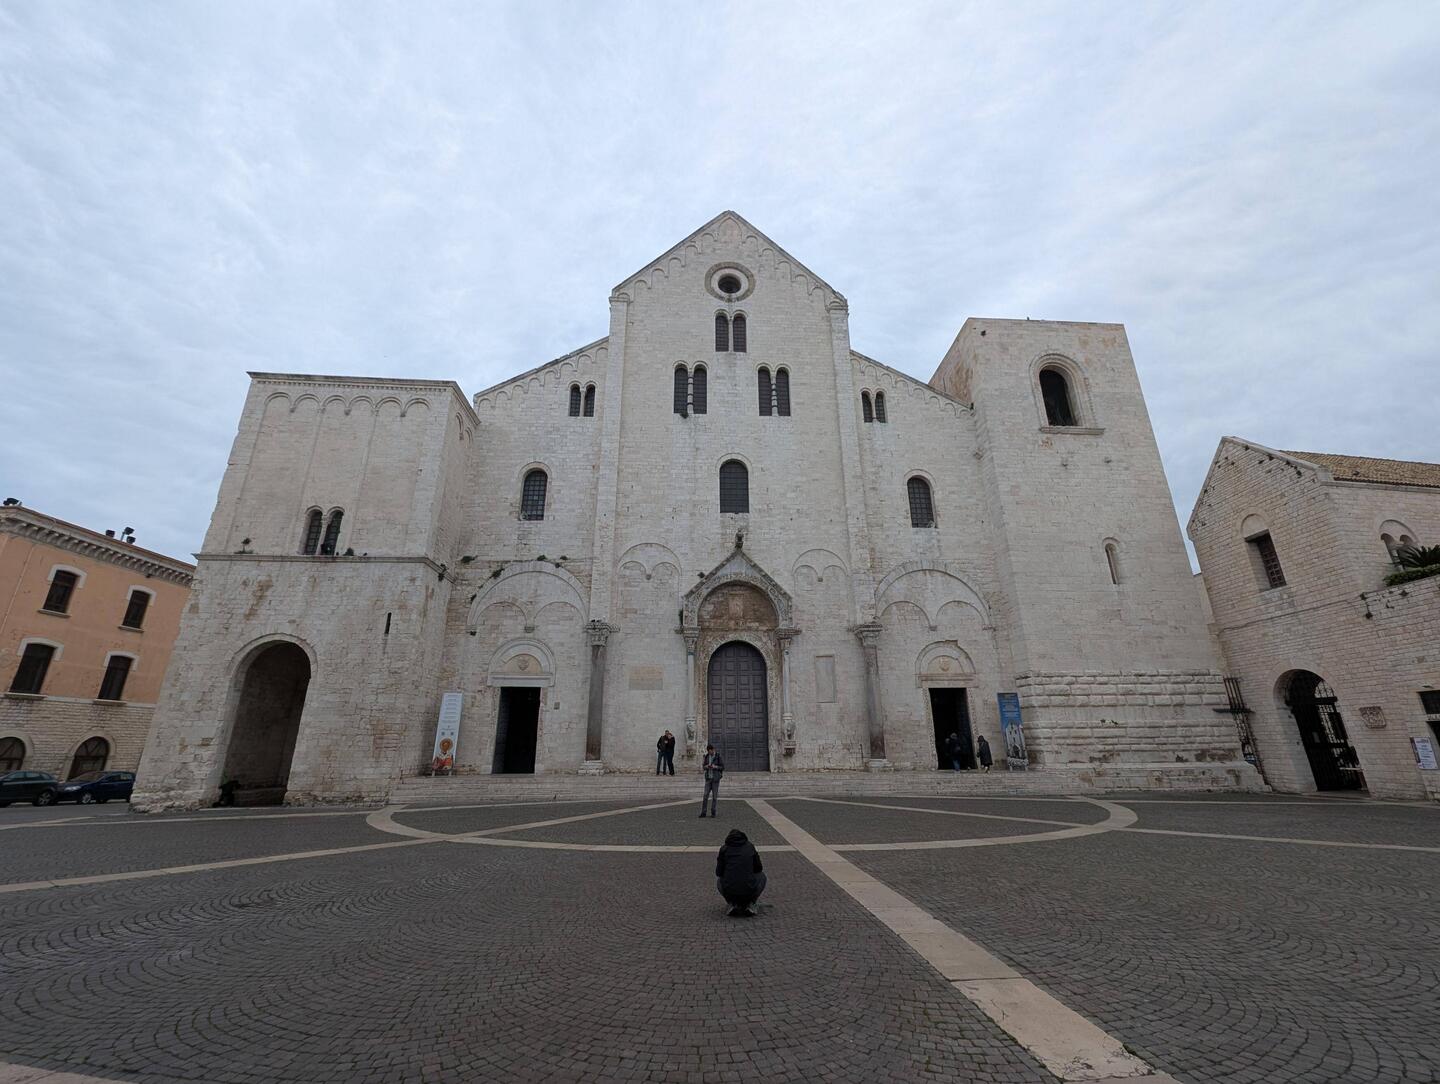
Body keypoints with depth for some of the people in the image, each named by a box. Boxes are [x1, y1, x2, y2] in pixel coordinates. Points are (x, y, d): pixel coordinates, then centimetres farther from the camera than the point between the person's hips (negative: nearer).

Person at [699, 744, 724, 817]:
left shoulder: (719, 757, -8)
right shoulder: (706, 757, 5)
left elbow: (723, 767, -7)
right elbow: (703, 767, 9)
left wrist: (715, 767, -25)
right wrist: (706, 766, -16)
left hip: (716, 778, -3)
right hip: (708, 778, 3)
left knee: (714, 796, 0)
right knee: (705, 795, -4)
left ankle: (713, 813, 12)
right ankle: (703, 813, 0)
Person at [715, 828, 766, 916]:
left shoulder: (724, 849, 6)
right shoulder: (750, 847, 9)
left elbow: (719, 873, 10)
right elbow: (759, 869, 17)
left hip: (729, 893, 1)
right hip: (749, 892, 0)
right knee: (762, 876, 30)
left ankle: (733, 904, 12)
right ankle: (751, 905, 13)